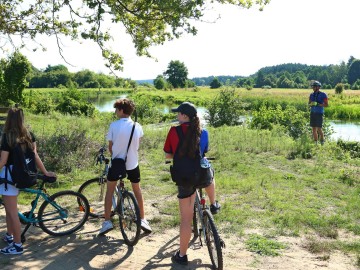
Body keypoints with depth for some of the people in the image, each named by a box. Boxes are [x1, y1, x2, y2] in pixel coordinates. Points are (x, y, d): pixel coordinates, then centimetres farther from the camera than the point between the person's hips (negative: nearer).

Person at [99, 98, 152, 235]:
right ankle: (142, 220, 22)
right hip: (133, 163, 2)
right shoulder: (137, 126, -6)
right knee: (137, 190, 19)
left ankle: (107, 222, 12)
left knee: (110, 190, 15)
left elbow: (110, 147, -4)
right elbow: (137, 145, 4)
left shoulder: (114, 125, -13)